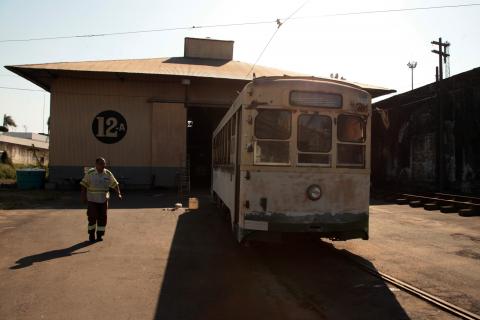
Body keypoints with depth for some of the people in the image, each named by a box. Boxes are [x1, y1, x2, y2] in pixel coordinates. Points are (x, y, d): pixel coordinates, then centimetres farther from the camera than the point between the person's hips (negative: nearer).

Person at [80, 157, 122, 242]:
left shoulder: (108, 174, -1)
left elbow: (115, 184, 5)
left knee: (102, 218, 2)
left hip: (103, 199, 2)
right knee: (92, 217, -2)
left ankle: (99, 235, 16)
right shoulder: (90, 173, -7)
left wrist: (119, 194, -6)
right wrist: (83, 196, -8)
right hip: (92, 199, -2)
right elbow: (84, 185, -2)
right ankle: (91, 234, 18)